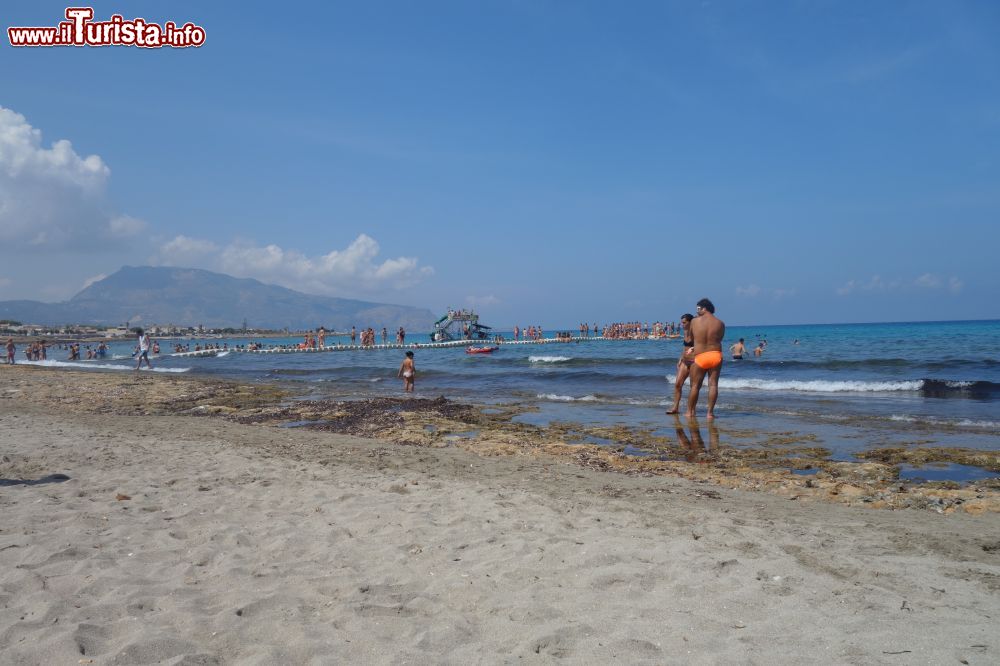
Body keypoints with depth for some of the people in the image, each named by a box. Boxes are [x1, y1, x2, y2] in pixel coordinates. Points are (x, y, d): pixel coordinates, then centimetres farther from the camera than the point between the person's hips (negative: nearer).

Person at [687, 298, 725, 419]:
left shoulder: (694, 321, -4)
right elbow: (719, 339, 10)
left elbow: (691, 337, 10)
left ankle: (690, 412, 15)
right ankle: (710, 412, 4)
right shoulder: (720, 323, 0)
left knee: (695, 386, 9)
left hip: (700, 357, -1)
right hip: (716, 355, 1)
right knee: (713, 384, 6)